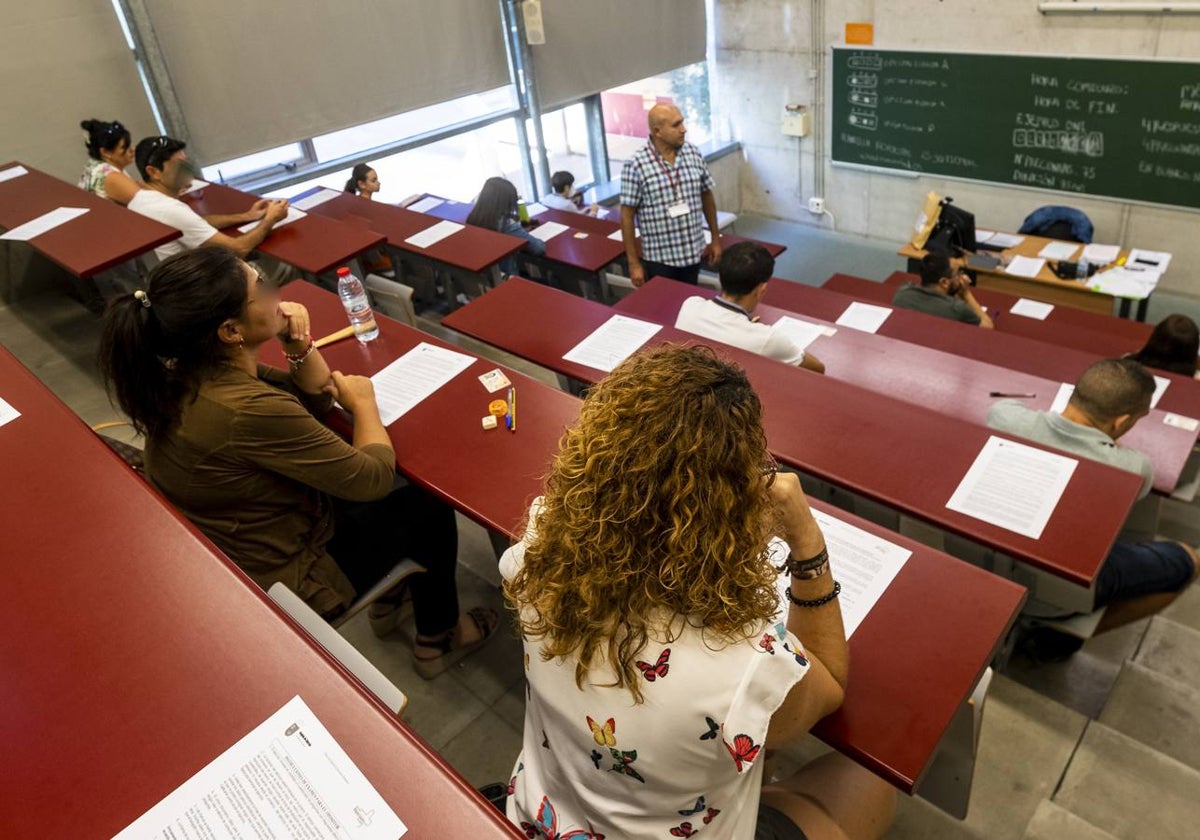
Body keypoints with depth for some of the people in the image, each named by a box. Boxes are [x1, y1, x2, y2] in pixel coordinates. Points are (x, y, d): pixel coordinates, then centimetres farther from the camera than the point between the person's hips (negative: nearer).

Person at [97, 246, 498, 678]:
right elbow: (375, 477, -24)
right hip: (277, 581, -8)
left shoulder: (185, 374, -10)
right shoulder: (249, 411, -37)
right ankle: (437, 639, 30)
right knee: (429, 508, 9)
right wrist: (363, 401, -8)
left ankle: (389, 595, 38)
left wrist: (299, 347, -15)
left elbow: (315, 398, 4)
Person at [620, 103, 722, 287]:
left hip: (693, 254, 4)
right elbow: (627, 216, -10)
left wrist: (715, 239, 13)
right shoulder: (636, 165, -13)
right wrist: (634, 263, -10)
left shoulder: (694, 154, 0)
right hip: (658, 259, -4)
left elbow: (707, 197, 11)